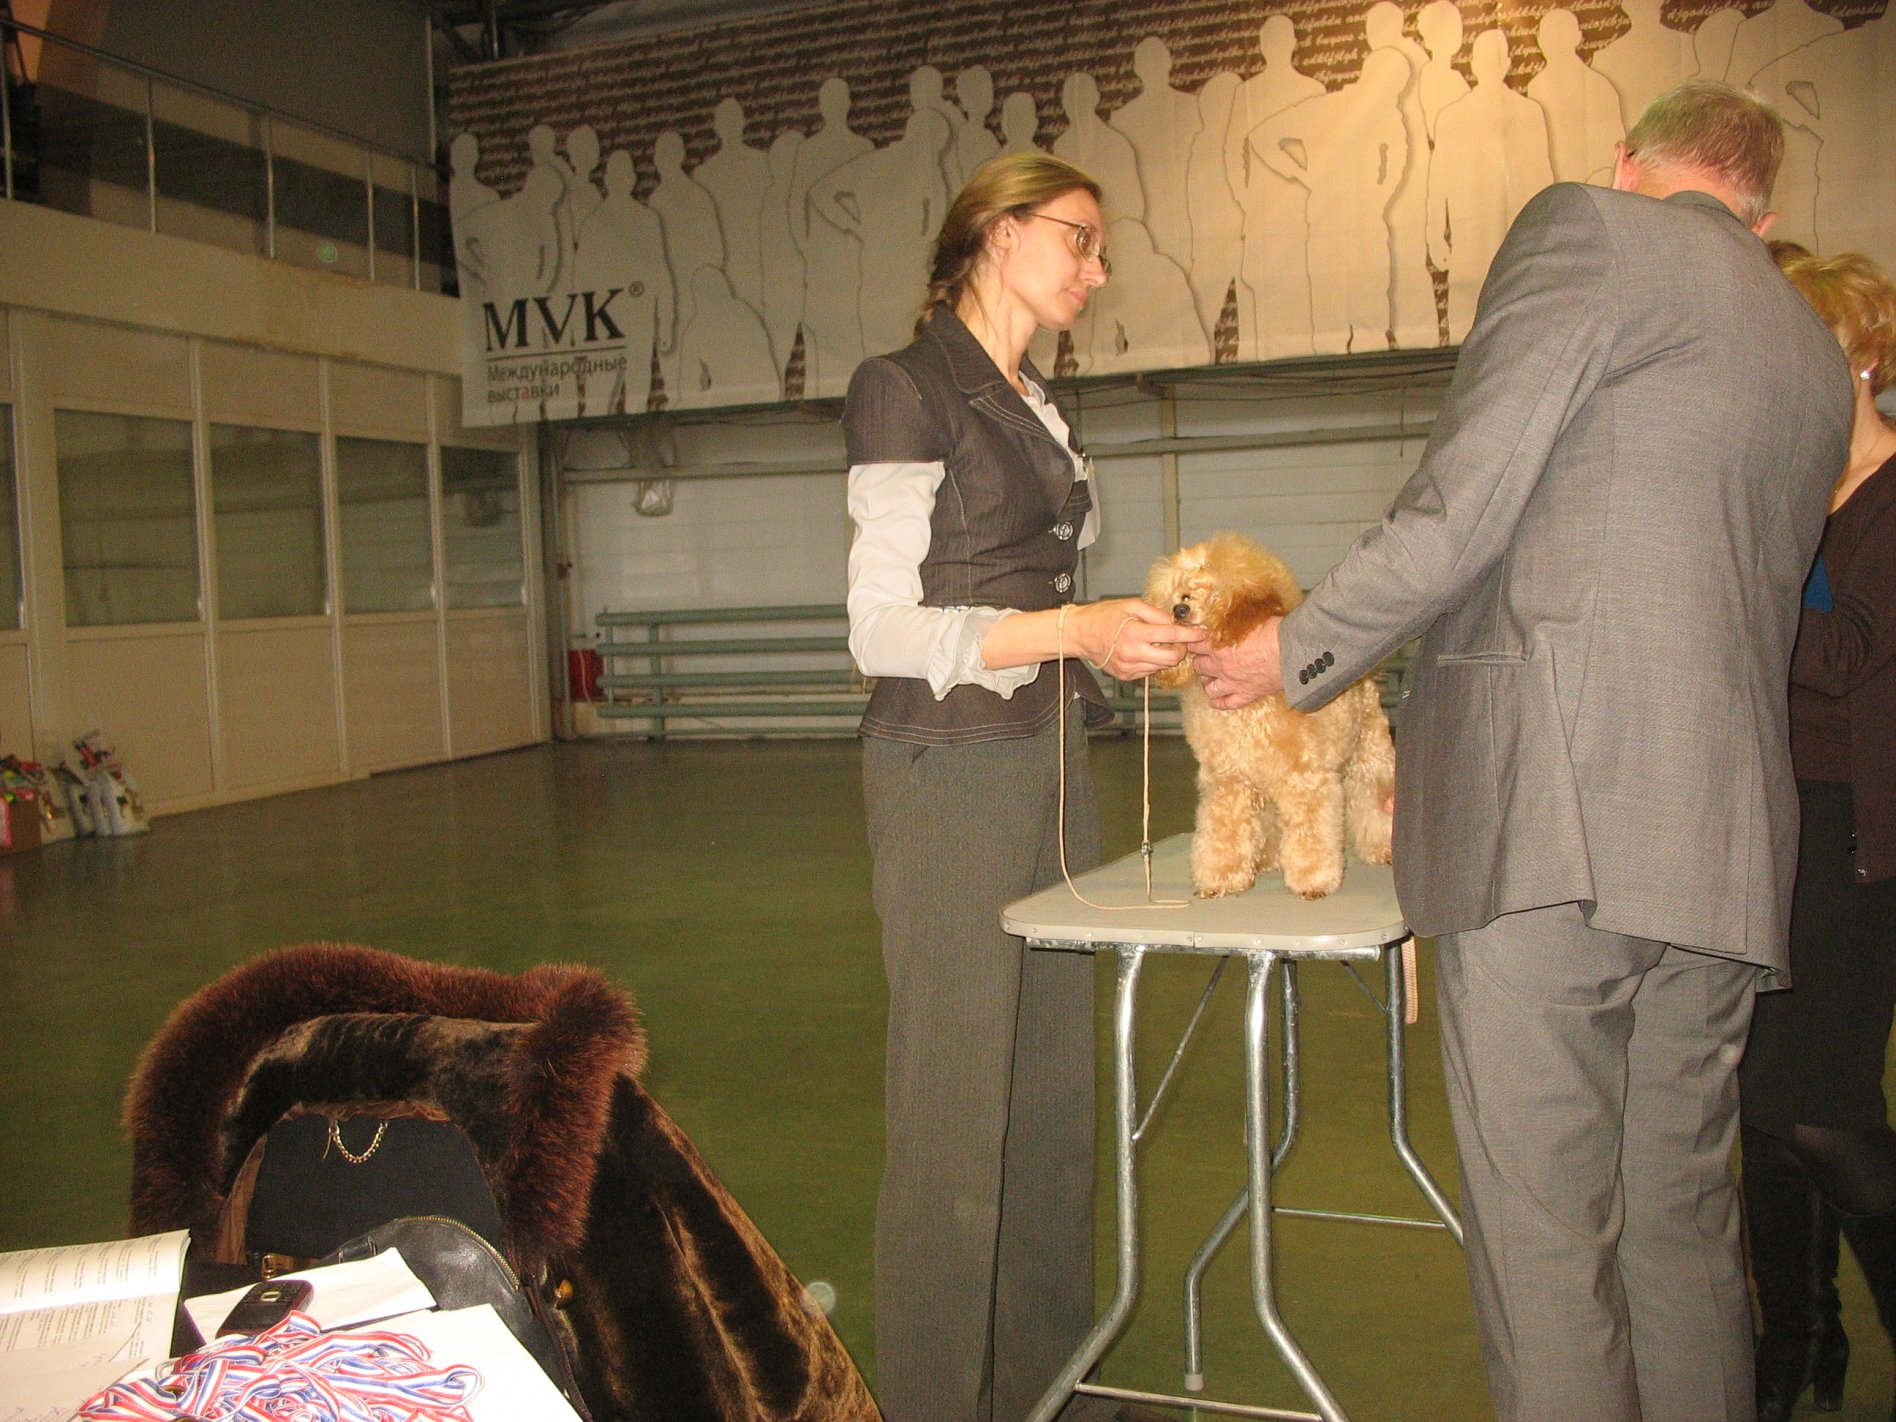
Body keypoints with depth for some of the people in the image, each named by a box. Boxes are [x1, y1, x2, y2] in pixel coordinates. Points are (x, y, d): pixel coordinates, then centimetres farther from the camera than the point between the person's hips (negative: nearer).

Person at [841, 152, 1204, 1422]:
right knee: (958, 1095, -3)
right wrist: (1070, 628, -20)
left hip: (1050, 759, 8)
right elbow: (885, 630, -13)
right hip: (951, 764, -8)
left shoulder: (1037, 405, 17)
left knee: (1053, 1077, 11)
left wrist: (1129, 636, 8)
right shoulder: (909, 390, -7)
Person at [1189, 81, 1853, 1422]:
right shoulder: (1814, 355, 24)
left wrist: (1296, 649, 4)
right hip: (1727, 841, 8)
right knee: (1682, 1214, 16)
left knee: (1543, 1227, -2)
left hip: (1554, 814, -7)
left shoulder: (1590, 228, 2)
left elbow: (1462, 504, -9)